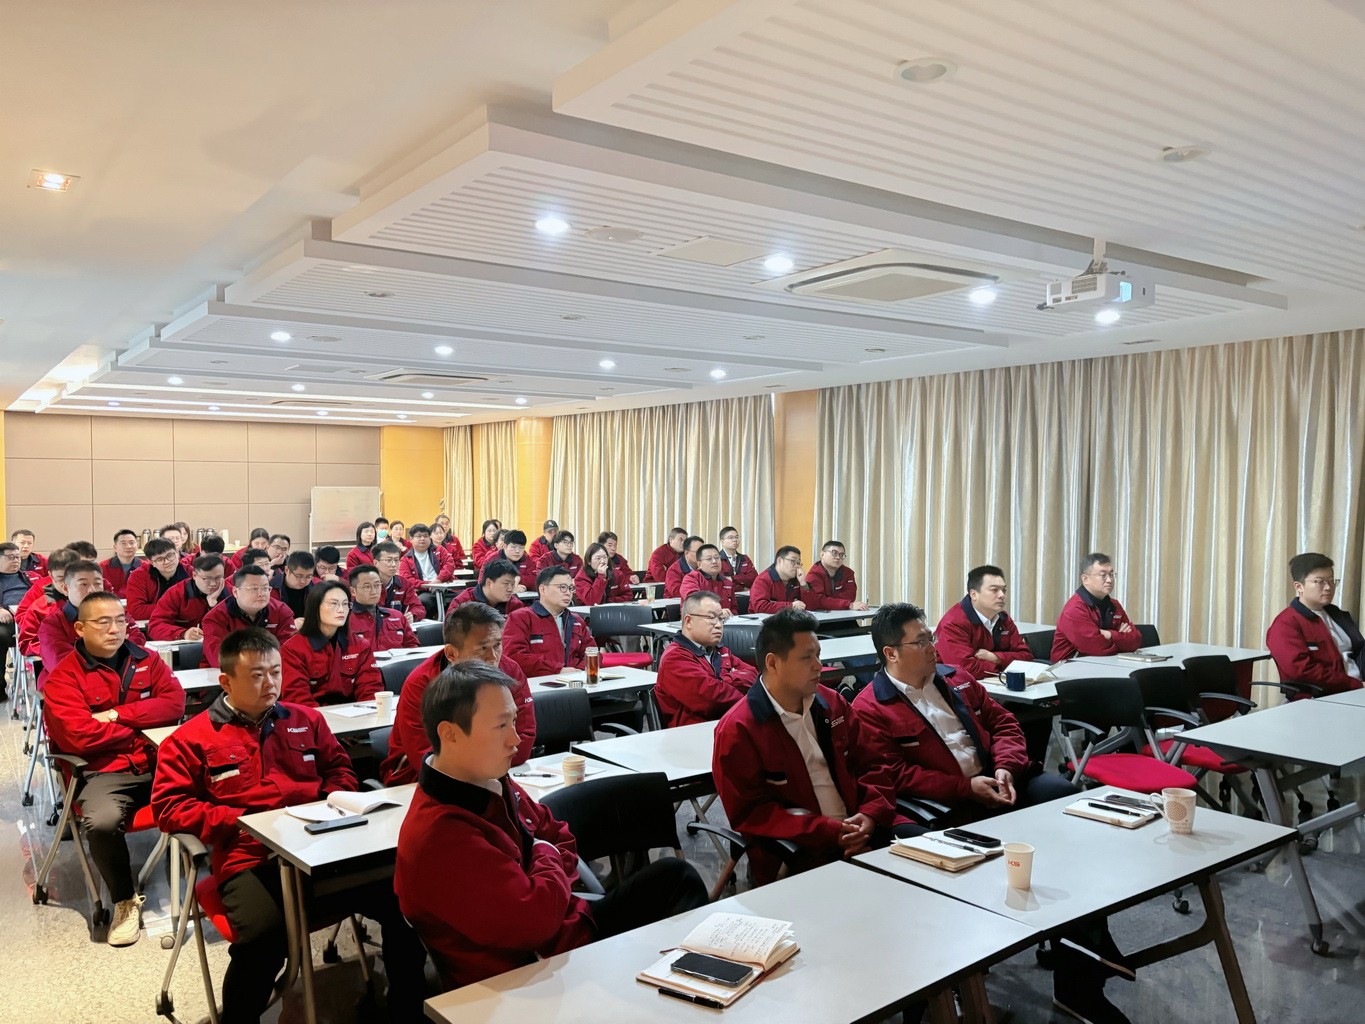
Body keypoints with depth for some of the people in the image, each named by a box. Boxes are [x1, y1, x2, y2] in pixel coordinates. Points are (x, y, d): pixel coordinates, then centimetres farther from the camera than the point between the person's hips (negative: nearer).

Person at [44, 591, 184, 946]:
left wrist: (117, 714, -9)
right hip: (105, 771, -3)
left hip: (158, 762, 3)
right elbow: (79, 737, -12)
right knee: (101, 822, -33)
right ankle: (125, 901, -6)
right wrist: (139, 728, -4)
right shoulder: (63, 677, 0)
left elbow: (175, 702, 0)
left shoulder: (145, 660, 12)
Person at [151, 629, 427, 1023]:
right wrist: (237, 821, -8)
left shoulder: (306, 720, 20)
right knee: (264, 935, -36)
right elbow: (169, 807, 3)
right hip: (251, 858, -3)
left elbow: (341, 770, 26)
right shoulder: (191, 738, 10)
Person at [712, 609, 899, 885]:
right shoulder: (737, 731, -9)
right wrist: (829, 832, -18)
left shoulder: (832, 704, 12)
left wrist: (871, 813, -6)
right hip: (796, 853, -7)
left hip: (858, 830, 7)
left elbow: (867, 768, 16)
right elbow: (751, 815, -11)